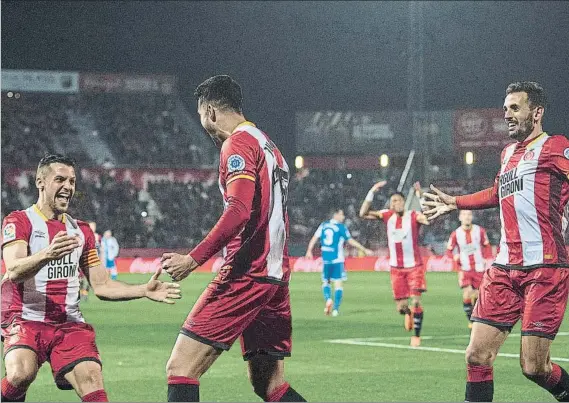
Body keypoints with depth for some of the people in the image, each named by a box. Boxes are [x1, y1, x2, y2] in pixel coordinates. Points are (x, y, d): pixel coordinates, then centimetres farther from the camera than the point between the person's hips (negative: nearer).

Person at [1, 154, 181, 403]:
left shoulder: (81, 230, 18)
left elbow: (101, 286, 18)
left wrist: (145, 291, 2)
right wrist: (47, 254, -39)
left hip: (69, 325, 4)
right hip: (25, 320, -4)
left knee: (91, 379, -20)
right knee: (21, 374, -31)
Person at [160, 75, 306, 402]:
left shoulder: (238, 143, -8)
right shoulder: (269, 146, 21)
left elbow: (239, 211, -22)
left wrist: (194, 259, -24)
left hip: (245, 275, -9)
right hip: (276, 276, 9)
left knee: (181, 366, -10)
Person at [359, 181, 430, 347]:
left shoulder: (414, 216, -12)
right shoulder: (387, 215, -1)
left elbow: (428, 219, -33)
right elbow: (363, 214, -6)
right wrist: (372, 192, -13)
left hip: (414, 266, -3)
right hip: (396, 267, 3)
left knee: (416, 300, -12)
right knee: (400, 307, 3)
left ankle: (416, 335, 3)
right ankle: (408, 313, 39)